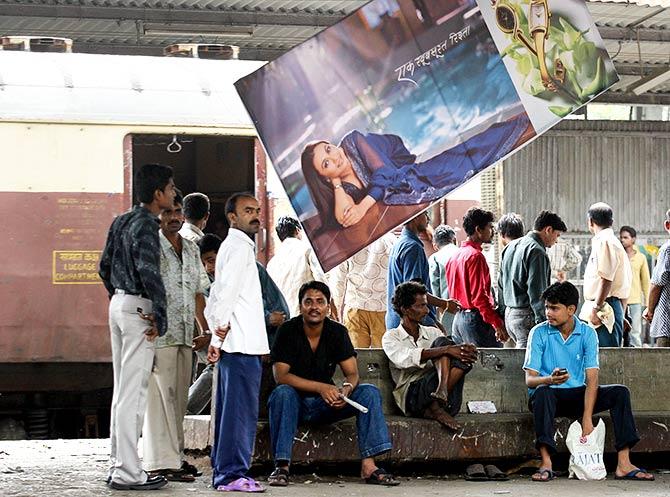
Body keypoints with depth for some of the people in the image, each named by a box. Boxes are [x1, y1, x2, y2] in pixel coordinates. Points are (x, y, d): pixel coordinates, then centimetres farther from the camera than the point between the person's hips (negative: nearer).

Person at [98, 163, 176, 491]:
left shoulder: (122, 222, 13)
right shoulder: (146, 226, -15)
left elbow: (105, 266, 19)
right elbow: (149, 272, -24)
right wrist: (161, 317, -19)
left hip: (118, 304, 10)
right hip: (139, 308, -10)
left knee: (122, 390, 13)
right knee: (133, 393, -8)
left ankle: (117, 465, 17)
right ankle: (127, 473, -8)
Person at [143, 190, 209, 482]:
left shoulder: (191, 249, 16)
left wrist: (205, 329, 17)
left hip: (184, 336, 8)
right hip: (159, 334, -7)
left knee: (179, 397, 11)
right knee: (161, 395, -8)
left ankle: (175, 455, 18)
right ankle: (162, 461, -8)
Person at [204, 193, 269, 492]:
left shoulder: (230, 246, 23)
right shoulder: (240, 247, -8)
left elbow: (215, 297, 23)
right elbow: (228, 290, -20)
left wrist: (216, 335, 16)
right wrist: (222, 327, -13)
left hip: (231, 344, 11)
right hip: (242, 343, -11)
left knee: (230, 410, 12)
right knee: (241, 411, -11)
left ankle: (223, 472, 16)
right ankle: (233, 474, -12)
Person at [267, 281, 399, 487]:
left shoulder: (338, 332, -1)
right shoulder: (288, 331, -12)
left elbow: (352, 374, -3)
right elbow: (281, 376, -19)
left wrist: (346, 389, -29)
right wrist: (321, 388, -28)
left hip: (325, 404, 3)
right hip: (296, 402, -3)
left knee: (369, 392, -17)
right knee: (282, 393, -36)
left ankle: (368, 466, -27)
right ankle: (281, 466, -36)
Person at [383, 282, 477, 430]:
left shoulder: (433, 333, 26)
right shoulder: (391, 337, 10)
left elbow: (456, 351, 11)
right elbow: (405, 358, -13)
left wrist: (466, 350, -16)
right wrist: (445, 350, -24)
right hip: (411, 395, -5)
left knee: (463, 361, -20)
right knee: (442, 342, -18)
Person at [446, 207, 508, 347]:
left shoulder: (455, 256, 15)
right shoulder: (475, 256, -13)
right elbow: (480, 296, -19)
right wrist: (497, 324, -18)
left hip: (458, 318, 10)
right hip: (474, 318, -10)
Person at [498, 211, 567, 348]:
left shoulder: (511, 247, 16)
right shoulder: (537, 252, -13)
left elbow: (501, 285, 21)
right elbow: (537, 293, -18)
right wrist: (544, 323, -16)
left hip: (509, 314, 9)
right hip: (526, 315, -9)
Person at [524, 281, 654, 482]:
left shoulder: (587, 333, -2)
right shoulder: (539, 333, -7)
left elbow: (591, 379, -11)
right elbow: (530, 379, -12)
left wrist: (587, 419, -23)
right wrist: (550, 379, -37)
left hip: (577, 394, 3)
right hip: (550, 396, -3)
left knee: (620, 392, -18)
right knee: (542, 391, -37)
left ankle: (623, 465, -25)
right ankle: (546, 464, -42)